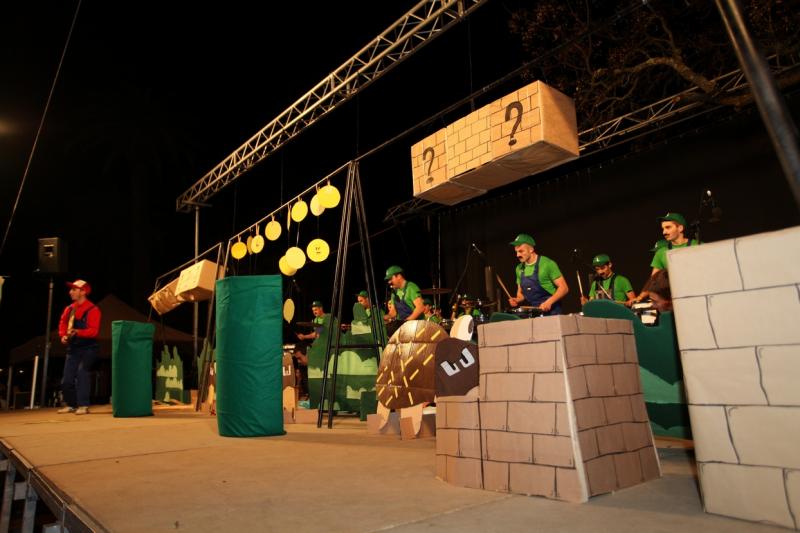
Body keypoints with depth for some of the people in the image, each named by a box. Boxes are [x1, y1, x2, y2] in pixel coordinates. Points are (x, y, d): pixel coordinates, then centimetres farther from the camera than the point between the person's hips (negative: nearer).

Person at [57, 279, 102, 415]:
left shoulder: (93, 310, -10)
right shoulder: (68, 309, 11)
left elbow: (93, 331, -17)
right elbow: (62, 324, 14)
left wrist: (77, 332, -31)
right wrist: (63, 336, -5)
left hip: (88, 348, -7)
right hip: (72, 348, 7)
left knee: (81, 372, -23)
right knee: (66, 379, 7)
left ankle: (83, 406, -18)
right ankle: (71, 405, 25)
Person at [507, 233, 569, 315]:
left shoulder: (547, 264, -12)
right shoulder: (519, 269, 6)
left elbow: (564, 288, -12)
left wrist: (549, 302, -24)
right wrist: (517, 300, -3)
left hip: (551, 311, -5)